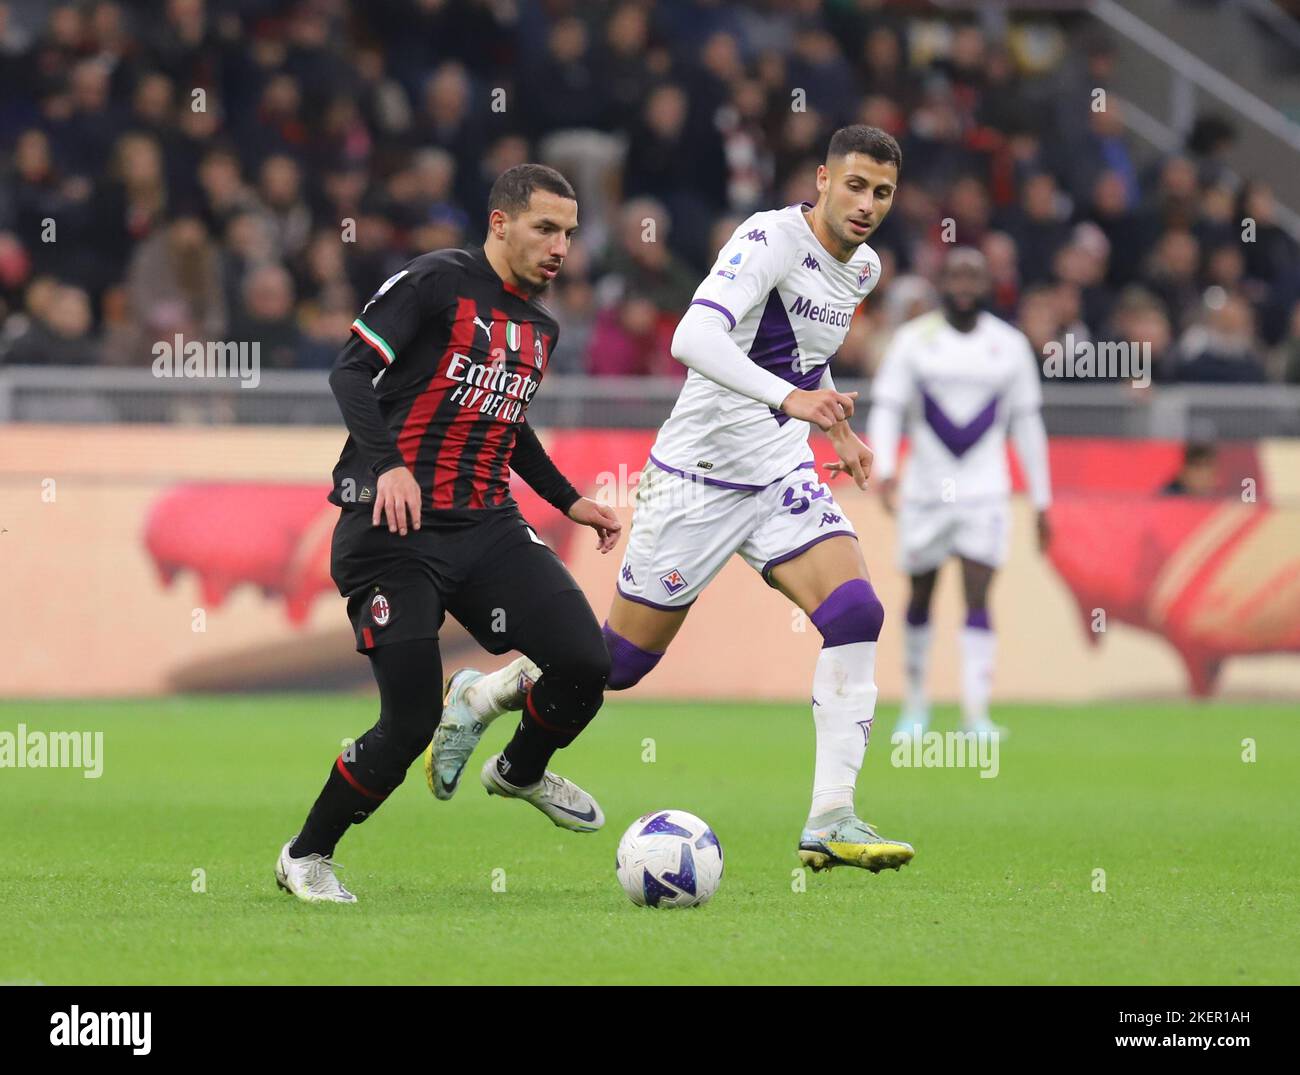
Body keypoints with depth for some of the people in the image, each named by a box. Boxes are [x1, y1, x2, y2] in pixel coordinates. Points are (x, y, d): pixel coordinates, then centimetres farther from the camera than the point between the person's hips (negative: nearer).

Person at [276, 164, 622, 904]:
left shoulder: (542, 326, 16)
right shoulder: (438, 282, -8)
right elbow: (350, 372, -16)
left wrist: (568, 500, 25)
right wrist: (389, 463, -29)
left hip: (487, 526, 7)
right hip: (394, 529, -7)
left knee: (586, 663, -11)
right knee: (412, 723, -13)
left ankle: (522, 771, 23)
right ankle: (306, 856, 10)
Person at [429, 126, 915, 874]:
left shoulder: (863, 269, 8)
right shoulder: (772, 239, -19)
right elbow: (694, 339, -35)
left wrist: (838, 427, 20)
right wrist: (789, 398, -46)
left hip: (782, 476, 7)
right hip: (698, 476, -7)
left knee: (857, 615, -17)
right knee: (621, 661, 2)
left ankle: (831, 819, -18)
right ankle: (479, 700, 29)